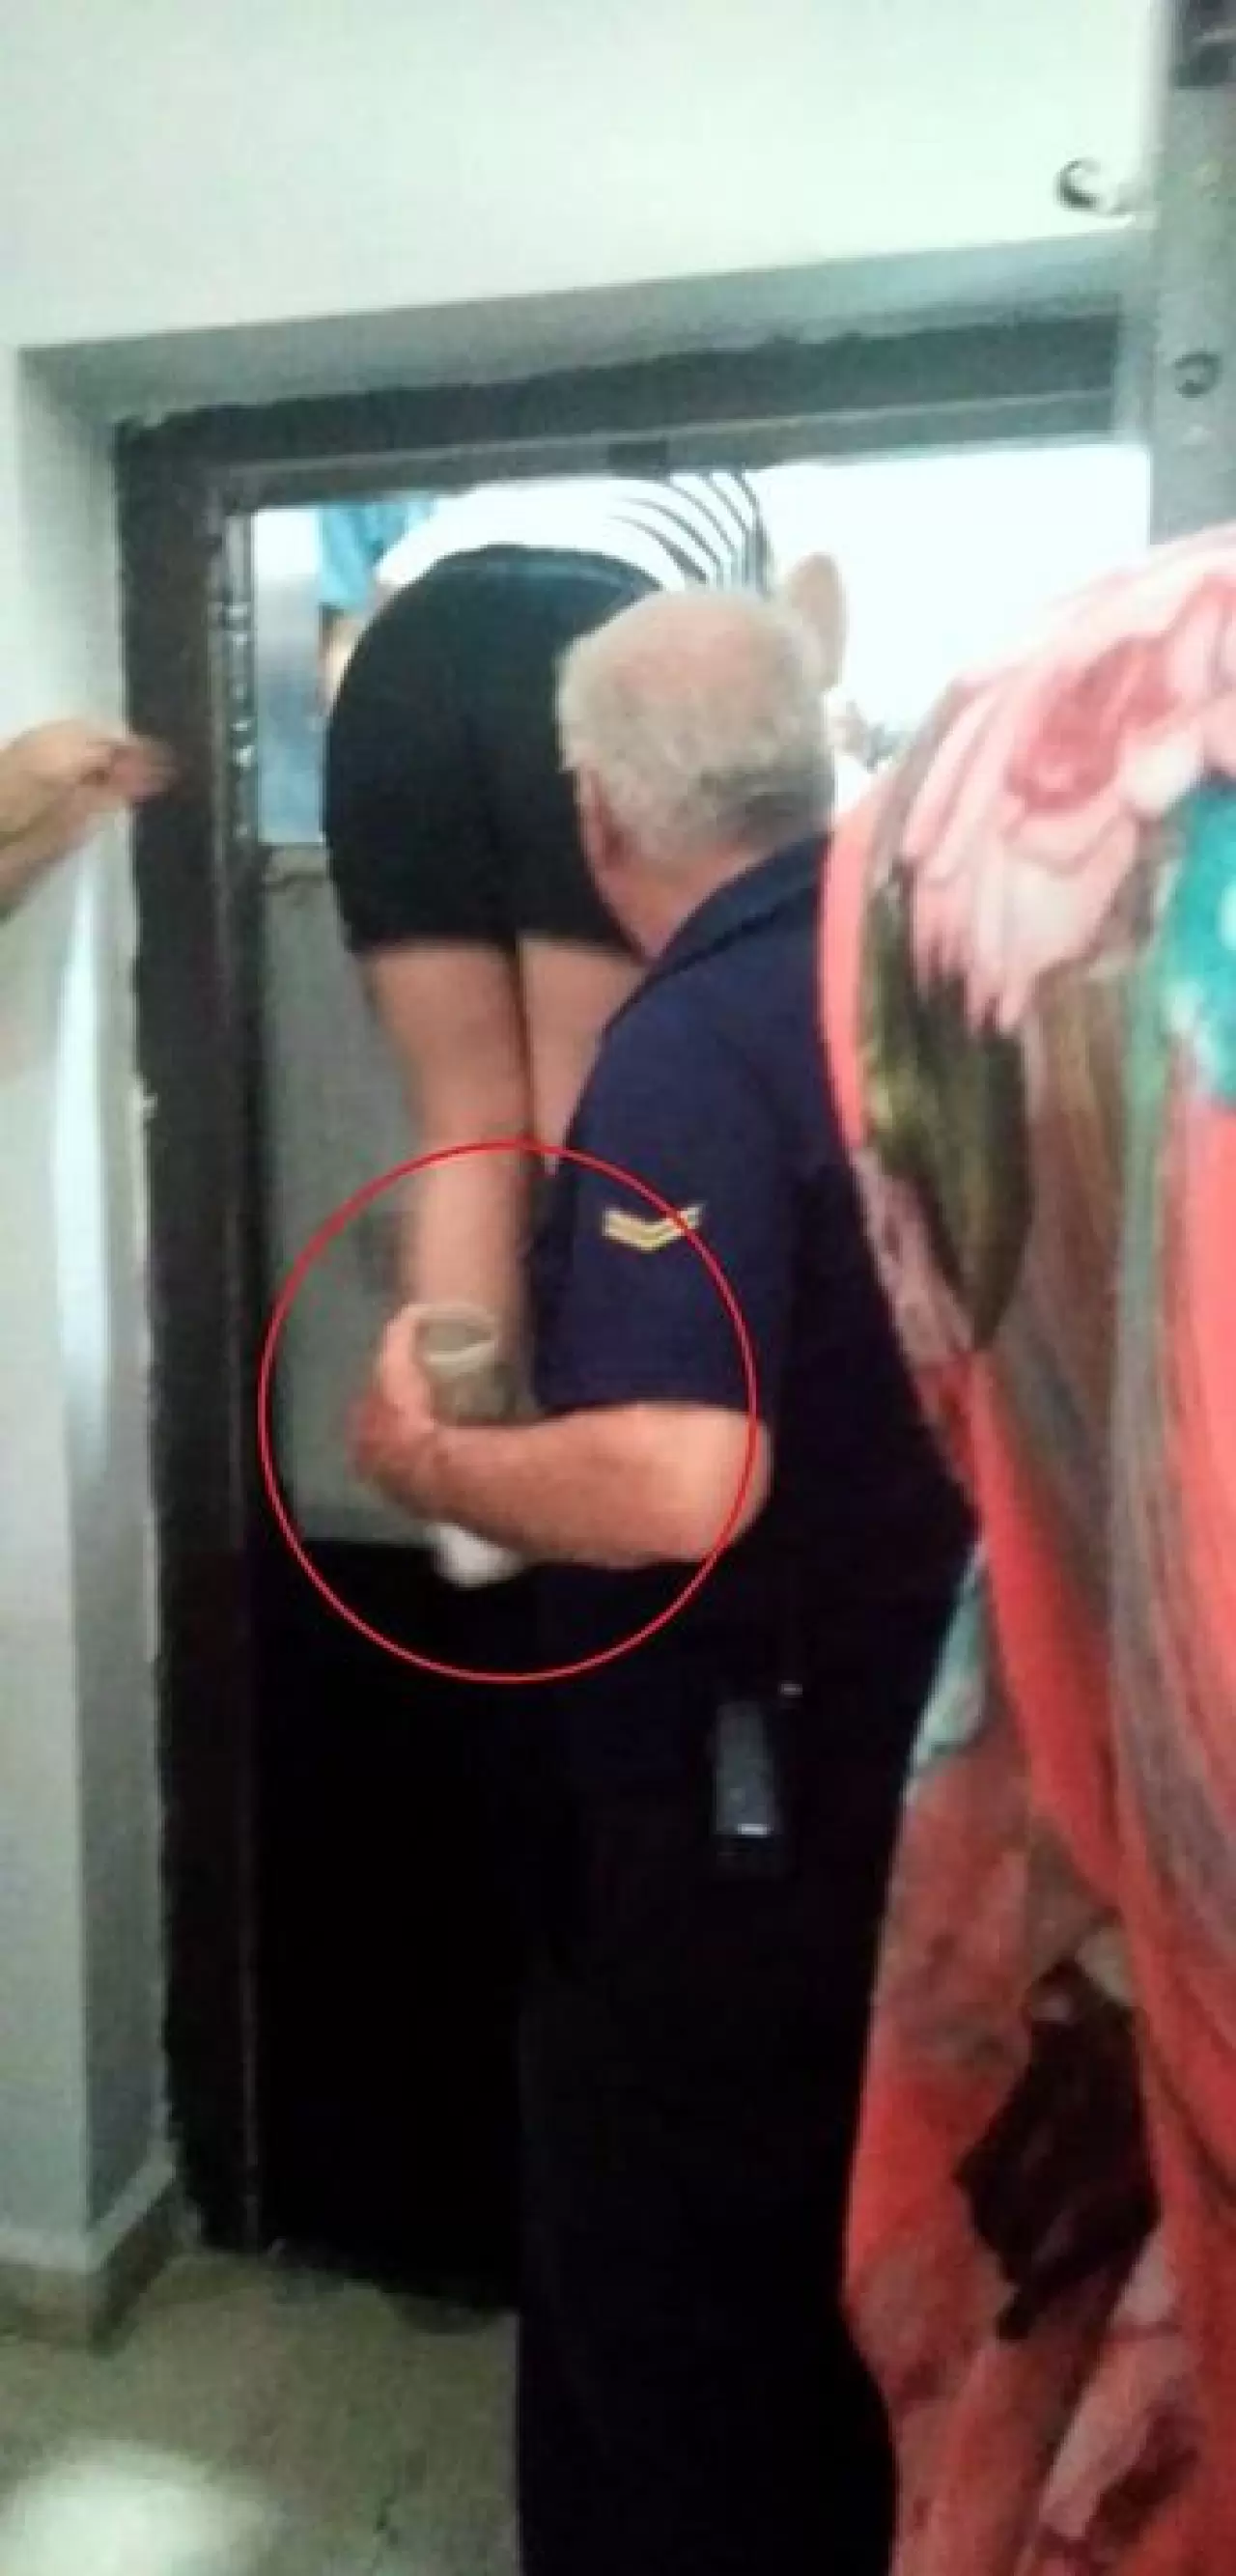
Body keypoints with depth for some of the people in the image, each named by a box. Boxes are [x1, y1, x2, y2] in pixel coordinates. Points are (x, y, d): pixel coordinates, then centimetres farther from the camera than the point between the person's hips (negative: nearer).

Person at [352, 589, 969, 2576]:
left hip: (745, 1784, -8)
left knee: (659, 2291, 15)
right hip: (940, 1738, 8)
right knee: (863, 2270, 28)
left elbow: (673, 1488, -35)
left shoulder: (691, 1048, -23)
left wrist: (425, 1460, -17)